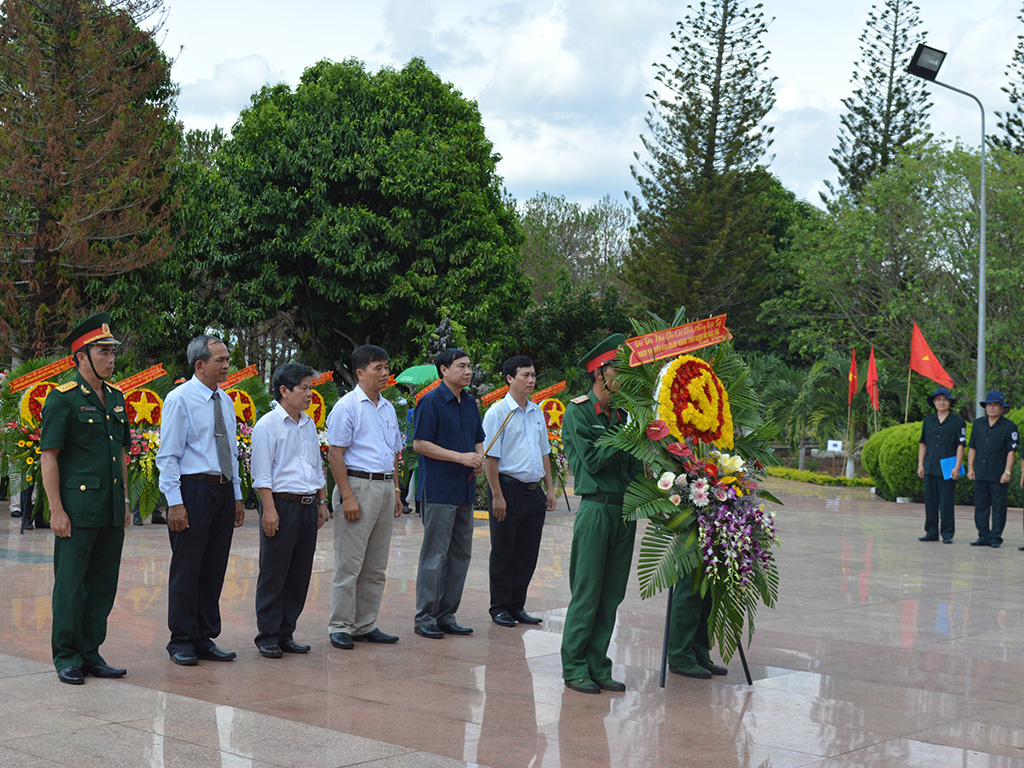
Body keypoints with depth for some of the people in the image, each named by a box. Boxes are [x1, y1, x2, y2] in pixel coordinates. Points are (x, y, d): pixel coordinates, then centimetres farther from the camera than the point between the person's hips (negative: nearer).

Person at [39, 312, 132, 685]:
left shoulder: (116, 398, 14)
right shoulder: (62, 399, -7)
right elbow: (48, 457, -9)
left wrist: (125, 501, 17)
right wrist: (56, 511, -14)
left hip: (112, 512, 7)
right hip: (77, 509, -7)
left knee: (104, 584, 9)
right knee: (70, 584, 0)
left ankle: (90, 653, 19)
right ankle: (67, 658, 10)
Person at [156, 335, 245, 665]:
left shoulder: (225, 401, 14)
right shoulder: (180, 399, -7)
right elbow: (168, 456, -9)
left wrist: (237, 496, 16)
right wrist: (175, 503, -16)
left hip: (223, 491, 7)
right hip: (193, 489, -7)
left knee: (214, 570, 9)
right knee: (186, 570, 0)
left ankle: (205, 640, 18)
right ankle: (182, 642, 10)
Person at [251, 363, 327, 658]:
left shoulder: (309, 424, 15)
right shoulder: (268, 425, -7)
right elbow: (261, 473, -10)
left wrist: (321, 503, 19)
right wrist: (270, 509, -16)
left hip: (308, 507, 7)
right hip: (282, 504, -7)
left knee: (300, 575, 9)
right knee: (273, 575, -1)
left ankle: (286, 634, 17)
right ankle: (268, 637, 7)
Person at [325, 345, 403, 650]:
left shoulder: (388, 408, 16)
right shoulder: (347, 407, -7)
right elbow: (335, 453, -11)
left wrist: (396, 491, 16)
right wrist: (347, 497, -17)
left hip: (385, 488, 7)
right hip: (358, 485, -7)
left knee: (376, 566, 11)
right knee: (349, 564, -4)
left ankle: (366, 626, 18)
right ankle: (340, 627, 4)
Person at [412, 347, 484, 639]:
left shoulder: (470, 403, 15)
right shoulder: (431, 401, -8)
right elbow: (420, 444, -12)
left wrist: (479, 458, 1)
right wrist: (460, 457, -15)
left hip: (465, 491, 8)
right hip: (439, 491, -8)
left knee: (461, 554, 10)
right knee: (434, 556, -4)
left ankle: (446, 615, 18)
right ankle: (425, 618, 4)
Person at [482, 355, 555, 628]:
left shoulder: (537, 412, 14)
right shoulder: (498, 412, -7)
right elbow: (489, 456, -11)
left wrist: (549, 488, 14)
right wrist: (497, 495, -16)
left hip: (534, 491, 6)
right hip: (508, 488, -6)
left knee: (528, 553, 9)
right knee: (503, 552, 2)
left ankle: (517, 606, 19)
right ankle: (499, 608, 12)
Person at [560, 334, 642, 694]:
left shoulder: (621, 414, 16)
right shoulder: (578, 411, -3)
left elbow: (633, 464, 15)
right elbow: (592, 460, -12)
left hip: (625, 509, 6)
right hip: (596, 506, -6)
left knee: (611, 595, 8)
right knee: (587, 593, -4)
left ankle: (598, 667, 15)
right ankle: (575, 668, 5)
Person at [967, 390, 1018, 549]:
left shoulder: (1009, 427, -2)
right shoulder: (978, 424, 12)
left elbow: (1011, 451, -5)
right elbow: (972, 448, 15)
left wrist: (1007, 472, -11)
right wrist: (970, 468, 9)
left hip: (998, 476, -4)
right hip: (980, 474, 4)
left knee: (998, 507, 0)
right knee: (980, 506, 6)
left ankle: (996, 538, 7)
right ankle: (984, 537, 14)